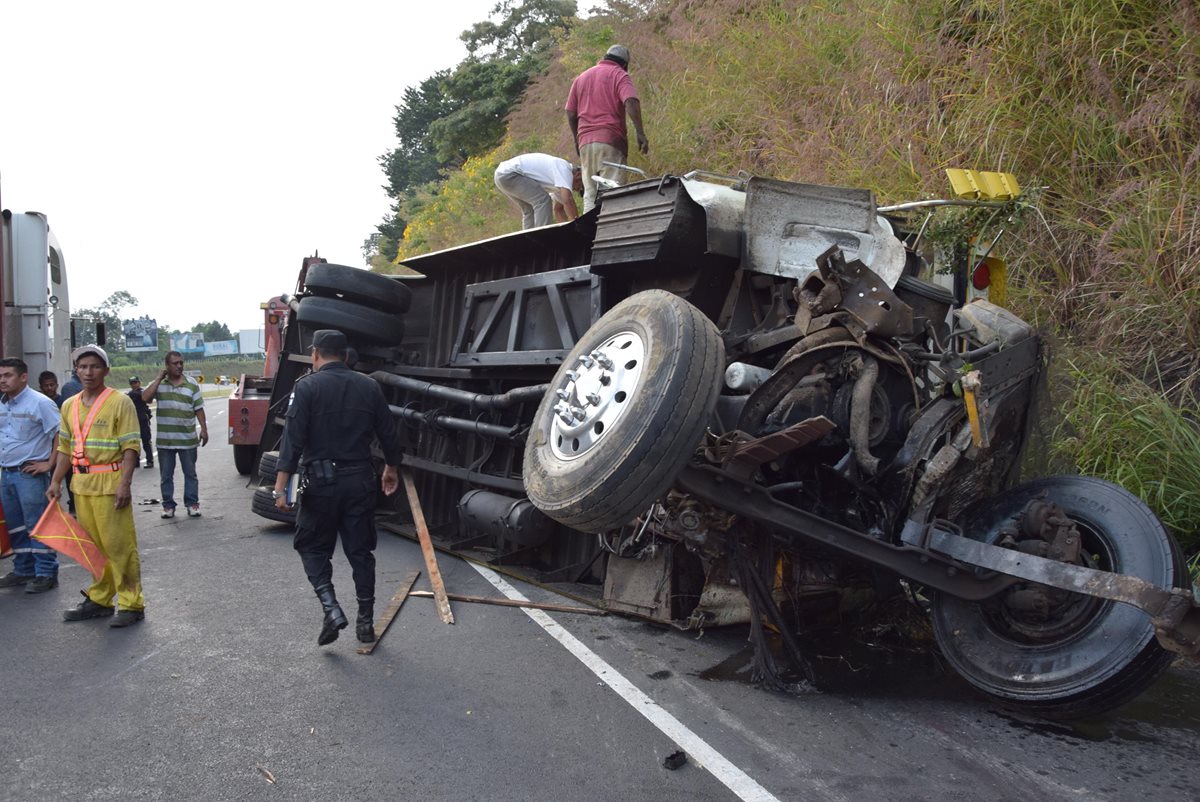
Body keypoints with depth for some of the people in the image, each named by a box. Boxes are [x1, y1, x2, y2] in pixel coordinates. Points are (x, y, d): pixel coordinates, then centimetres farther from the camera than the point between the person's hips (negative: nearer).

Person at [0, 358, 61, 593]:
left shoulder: (39, 403, -11)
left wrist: (49, 463, -15)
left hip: (30, 474, -7)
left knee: (37, 526, -3)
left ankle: (46, 574, 4)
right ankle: (23, 571, 26)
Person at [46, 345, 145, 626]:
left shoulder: (120, 402, -6)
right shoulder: (70, 406, 13)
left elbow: (130, 447, -10)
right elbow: (65, 448, 18)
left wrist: (125, 483, -17)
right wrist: (56, 482, 10)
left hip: (110, 484, -6)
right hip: (81, 484, 6)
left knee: (119, 545, -5)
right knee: (93, 546, 14)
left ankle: (131, 605, 2)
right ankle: (99, 600, 25)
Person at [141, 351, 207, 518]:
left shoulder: (191, 384, 3)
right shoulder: (158, 384, 3)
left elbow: (199, 409, 4)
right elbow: (145, 398, -15)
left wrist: (204, 429, -2)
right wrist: (159, 378, -11)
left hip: (187, 439, 0)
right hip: (165, 439, 0)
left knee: (190, 473, 7)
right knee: (166, 475, 8)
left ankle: (192, 504, 15)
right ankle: (168, 505, 18)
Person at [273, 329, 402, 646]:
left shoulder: (307, 387, -7)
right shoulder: (369, 387, 4)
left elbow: (293, 438, -14)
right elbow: (388, 434, 10)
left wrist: (281, 486, -14)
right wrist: (391, 469, 26)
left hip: (321, 481, -3)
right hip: (360, 480, 3)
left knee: (313, 547, 12)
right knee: (360, 551, 12)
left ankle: (330, 607, -6)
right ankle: (366, 621, 17)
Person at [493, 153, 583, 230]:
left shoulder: (560, 183, 17)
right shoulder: (564, 169, -13)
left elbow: (558, 209, 28)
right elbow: (568, 200, -26)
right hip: (508, 173, -11)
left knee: (529, 210, 19)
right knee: (543, 200, -13)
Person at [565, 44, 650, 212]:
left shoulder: (581, 77, 22)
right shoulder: (619, 75, 4)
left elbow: (570, 113, 18)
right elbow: (631, 102, -13)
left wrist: (577, 139, 27)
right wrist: (640, 133, -15)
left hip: (585, 142, 5)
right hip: (611, 141, -5)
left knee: (589, 194, 6)